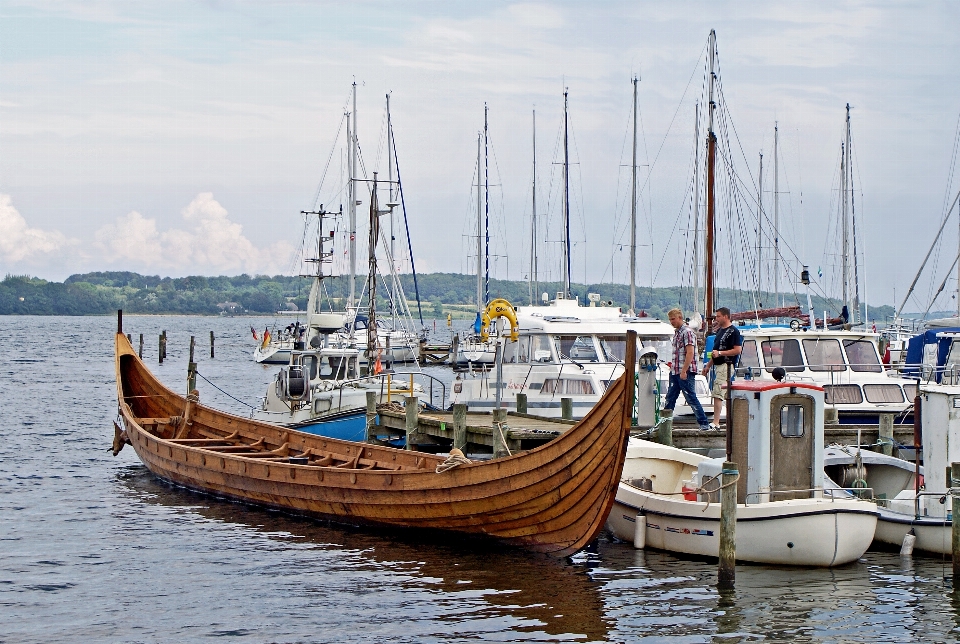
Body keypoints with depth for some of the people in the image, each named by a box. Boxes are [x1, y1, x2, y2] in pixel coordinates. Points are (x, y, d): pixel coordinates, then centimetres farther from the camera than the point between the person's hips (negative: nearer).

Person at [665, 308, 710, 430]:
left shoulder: (687, 332, -13)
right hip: (675, 372, 9)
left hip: (686, 372, -9)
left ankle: (704, 423, -2)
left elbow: (690, 353, -20)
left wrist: (684, 371, -22)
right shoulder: (676, 332, 16)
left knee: (691, 398, -7)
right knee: (670, 398, 11)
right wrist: (672, 366, 16)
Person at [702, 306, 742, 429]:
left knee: (717, 394, -16)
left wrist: (720, 353, -19)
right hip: (718, 365, 10)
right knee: (727, 395, 11)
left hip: (726, 366, -10)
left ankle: (716, 423, -20)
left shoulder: (733, 331, -10)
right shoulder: (720, 330, 19)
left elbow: (738, 350, -17)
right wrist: (708, 365, 24)